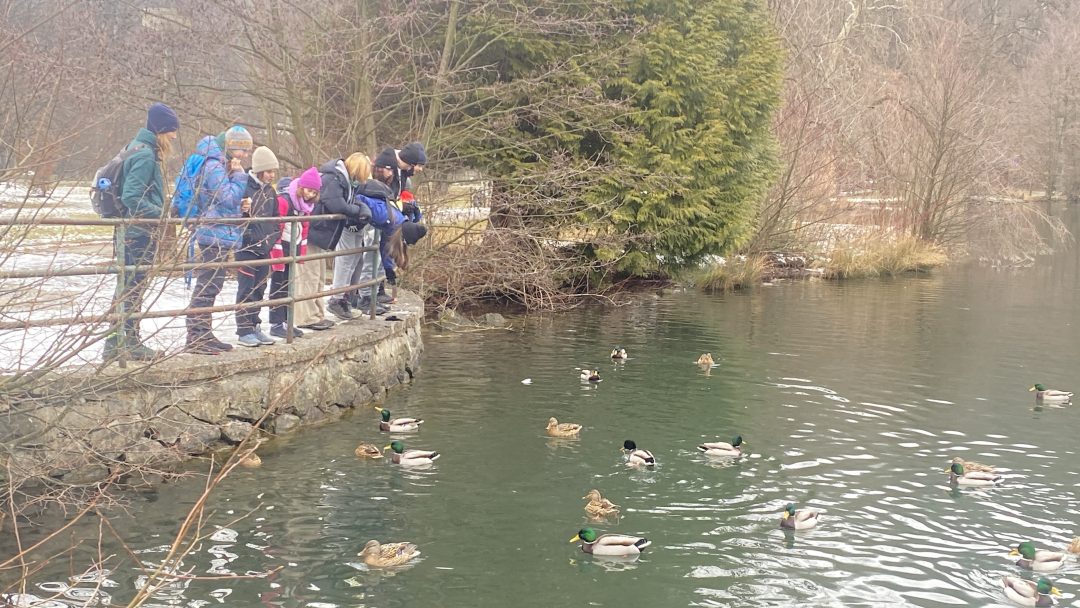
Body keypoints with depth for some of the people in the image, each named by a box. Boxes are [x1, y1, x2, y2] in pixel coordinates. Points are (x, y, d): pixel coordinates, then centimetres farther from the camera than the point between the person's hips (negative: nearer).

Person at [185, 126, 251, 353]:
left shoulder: (221, 167, 18)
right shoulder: (214, 167, -13)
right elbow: (229, 198, -19)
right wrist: (239, 175, -10)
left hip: (219, 237, 11)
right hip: (215, 235, -11)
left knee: (210, 287, 14)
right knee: (206, 287, -9)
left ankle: (203, 335, 20)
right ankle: (195, 338, -7)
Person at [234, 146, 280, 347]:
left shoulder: (270, 191, 11)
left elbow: (275, 218, 20)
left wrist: (272, 238, 8)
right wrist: (242, 210, -30)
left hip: (264, 249, 7)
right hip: (247, 247, -7)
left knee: (259, 290, 11)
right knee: (246, 290, -4)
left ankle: (254, 327, 19)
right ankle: (244, 330, 1)